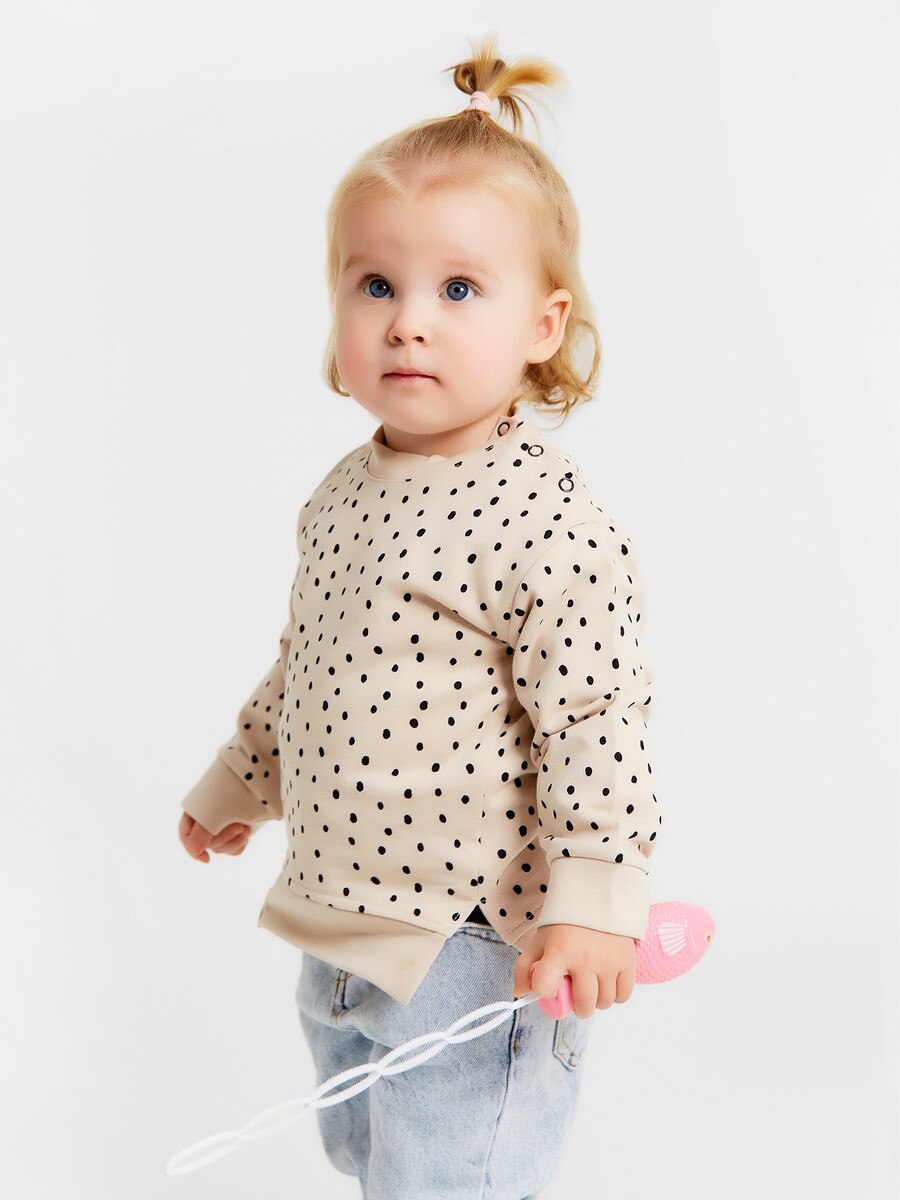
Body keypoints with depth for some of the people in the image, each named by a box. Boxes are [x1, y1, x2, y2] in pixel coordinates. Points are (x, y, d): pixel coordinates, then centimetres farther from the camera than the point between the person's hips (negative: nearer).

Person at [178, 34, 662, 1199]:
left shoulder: (550, 526, -22)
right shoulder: (342, 493, 3)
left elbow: (597, 725, -21)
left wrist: (592, 904, -22)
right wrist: (239, 781, 24)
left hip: (471, 948, -8)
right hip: (336, 927, 9)